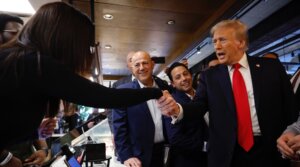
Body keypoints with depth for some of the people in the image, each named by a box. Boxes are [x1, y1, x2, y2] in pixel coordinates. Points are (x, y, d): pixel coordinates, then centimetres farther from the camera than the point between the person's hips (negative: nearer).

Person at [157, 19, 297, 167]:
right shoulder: (209, 76, 1)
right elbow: (198, 105, -10)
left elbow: (290, 105, 3)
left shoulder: (271, 67, 1)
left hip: (270, 151, 0)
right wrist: (177, 109, -29)